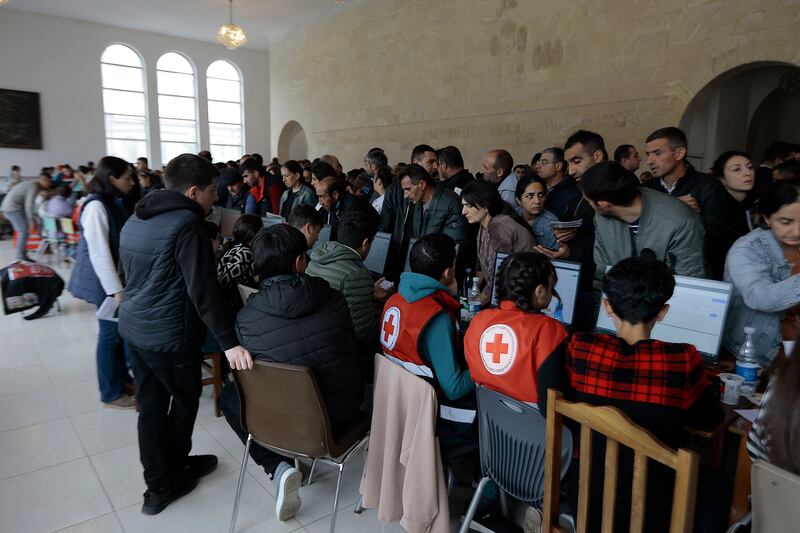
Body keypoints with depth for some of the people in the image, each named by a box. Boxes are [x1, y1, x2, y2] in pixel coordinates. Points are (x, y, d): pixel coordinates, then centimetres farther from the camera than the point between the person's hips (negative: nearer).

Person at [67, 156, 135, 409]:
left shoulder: (113, 203, 10)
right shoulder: (96, 206, -20)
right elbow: (99, 253, -23)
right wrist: (116, 290, -24)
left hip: (118, 276, 9)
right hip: (106, 282, -8)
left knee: (119, 330, 16)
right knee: (110, 334, 2)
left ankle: (122, 378, 31)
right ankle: (111, 394, 15)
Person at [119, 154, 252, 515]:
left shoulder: (135, 219, 10)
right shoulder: (187, 222, -18)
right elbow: (203, 289, -24)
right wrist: (229, 342, -24)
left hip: (133, 327, 8)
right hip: (169, 334, -8)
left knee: (151, 405, 15)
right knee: (185, 401, 11)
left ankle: (158, 480, 28)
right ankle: (166, 482, 26)